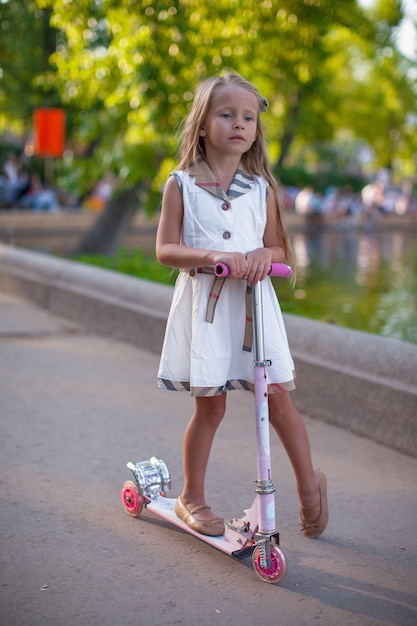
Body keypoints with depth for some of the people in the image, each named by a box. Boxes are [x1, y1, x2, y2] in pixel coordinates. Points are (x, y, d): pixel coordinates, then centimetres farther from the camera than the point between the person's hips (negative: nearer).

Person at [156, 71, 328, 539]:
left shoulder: (261, 188, 7)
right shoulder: (181, 185, 0)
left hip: (253, 301, 2)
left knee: (278, 398, 2)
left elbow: (279, 248, 12)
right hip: (204, 303, -2)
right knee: (210, 406, 3)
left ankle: (308, 483, 24)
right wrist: (212, 256, -21)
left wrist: (263, 256, -12)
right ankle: (192, 497, 22)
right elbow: (165, 249, -5)